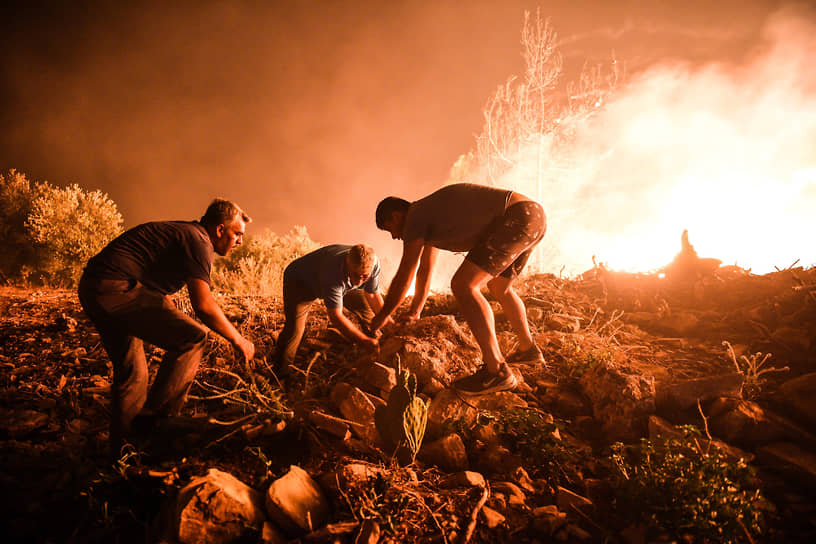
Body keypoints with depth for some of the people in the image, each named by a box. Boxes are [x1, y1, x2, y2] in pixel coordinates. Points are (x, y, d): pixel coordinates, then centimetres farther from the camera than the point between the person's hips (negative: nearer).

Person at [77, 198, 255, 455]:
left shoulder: (180, 232, 23)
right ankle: (156, 419, -6)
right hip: (115, 289, -11)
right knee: (192, 337, -13)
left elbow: (161, 292, 31)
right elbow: (203, 304, -18)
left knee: (132, 374, 18)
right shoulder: (198, 241, -8)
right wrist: (238, 340, -7)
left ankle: (121, 449, 28)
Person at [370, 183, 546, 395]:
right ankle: (528, 349, 42)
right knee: (498, 288, 28)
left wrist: (382, 316, 12)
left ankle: (497, 370, -15)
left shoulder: (415, 216, -4)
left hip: (518, 216, -11)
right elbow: (425, 271, 35)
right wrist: (415, 313, 43)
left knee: (463, 286, -15)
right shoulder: (430, 217, 24)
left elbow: (404, 277, -1)